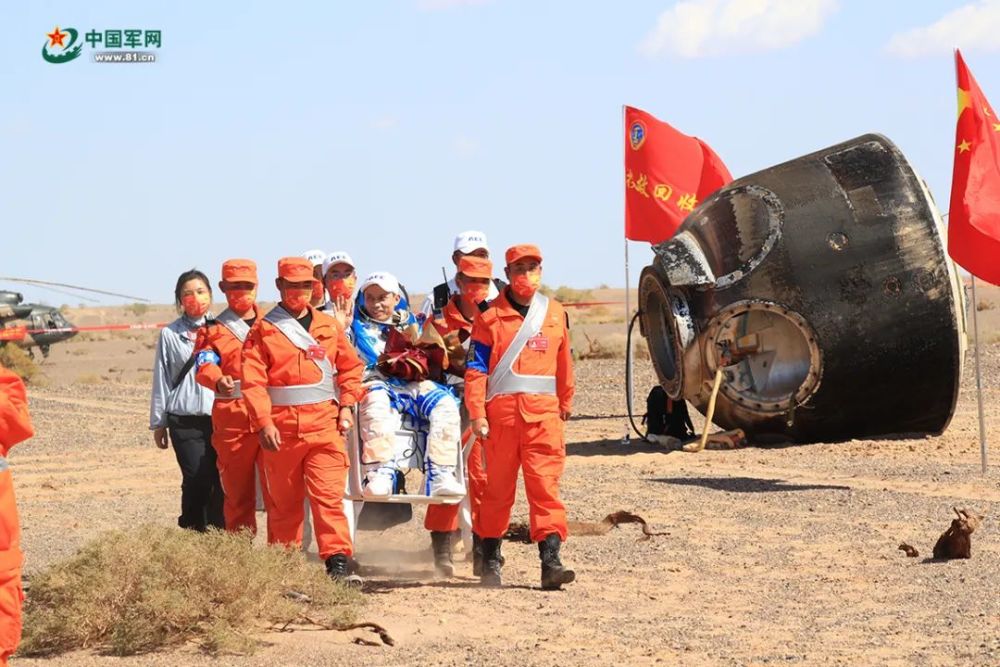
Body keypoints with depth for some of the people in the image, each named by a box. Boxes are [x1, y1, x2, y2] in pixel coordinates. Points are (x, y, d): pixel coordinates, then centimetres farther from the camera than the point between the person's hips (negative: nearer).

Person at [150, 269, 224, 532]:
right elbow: (161, 380, 10)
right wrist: (158, 422, 10)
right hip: (185, 421, -1)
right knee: (198, 482, -8)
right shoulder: (170, 335, 7)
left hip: (220, 417, 1)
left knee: (222, 483, -3)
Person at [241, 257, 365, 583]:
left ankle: (338, 562, -13)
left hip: (325, 422, 1)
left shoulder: (329, 326, 11)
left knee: (329, 494, -10)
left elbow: (351, 366, 16)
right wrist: (264, 422, -14)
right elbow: (253, 380, -5)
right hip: (281, 427, -1)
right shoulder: (263, 330, 2)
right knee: (284, 501, 9)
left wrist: (346, 406, 4)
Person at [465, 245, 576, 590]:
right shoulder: (491, 317, 2)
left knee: (545, 484, -7)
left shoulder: (556, 314, 10)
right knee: (498, 486, 8)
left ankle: (550, 561, -11)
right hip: (501, 410, -1)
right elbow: (476, 369, -1)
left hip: (544, 411, 1)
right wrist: (477, 414, -8)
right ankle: (490, 560, 20)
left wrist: (565, 402, 30)